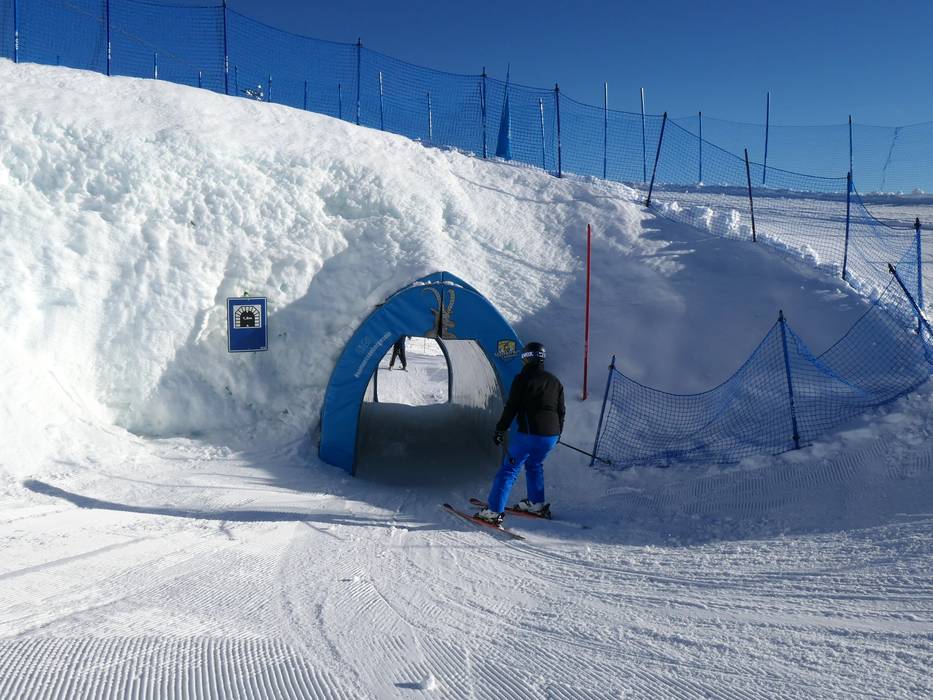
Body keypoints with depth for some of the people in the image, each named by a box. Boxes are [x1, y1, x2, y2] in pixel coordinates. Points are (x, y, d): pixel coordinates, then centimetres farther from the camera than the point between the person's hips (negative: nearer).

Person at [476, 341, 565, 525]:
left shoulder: (522, 379, -6)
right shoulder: (555, 381, 12)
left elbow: (511, 408, -9)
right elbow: (561, 411, 17)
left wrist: (500, 429, -3)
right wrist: (558, 433, 29)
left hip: (528, 434, -6)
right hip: (551, 435, 6)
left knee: (509, 469, -1)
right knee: (535, 465, 29)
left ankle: (494, 511, -5)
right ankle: (536, 503, 32)